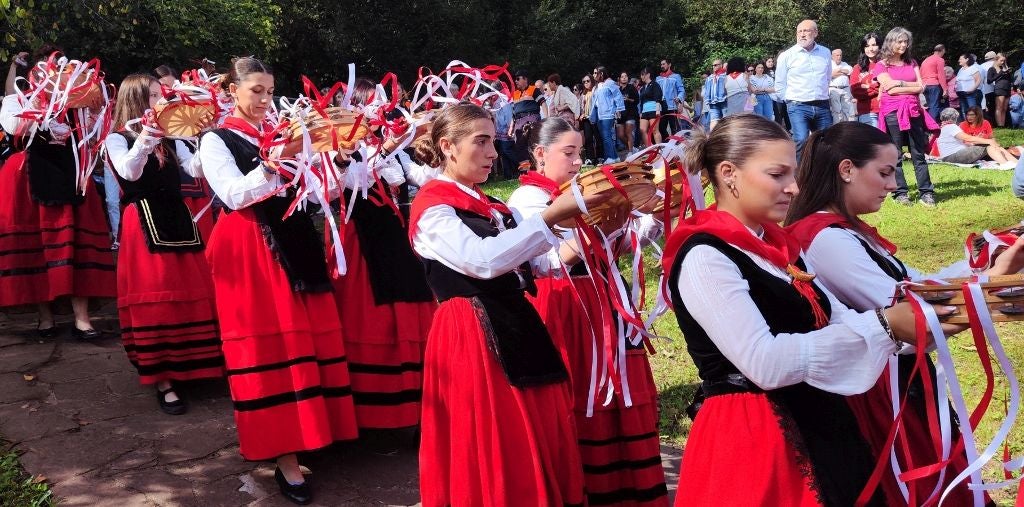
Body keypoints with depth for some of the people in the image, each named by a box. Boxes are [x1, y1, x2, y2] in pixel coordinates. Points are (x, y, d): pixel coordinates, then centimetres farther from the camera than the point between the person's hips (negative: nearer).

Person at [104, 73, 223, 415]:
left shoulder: (170, 139, 16)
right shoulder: (118, 139, -2)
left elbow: (197, 169, 4)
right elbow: (129, 173, -21)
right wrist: (144, 138, -36)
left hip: (177, 219, 6)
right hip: (144, 223, -6)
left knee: (191, 292, 7)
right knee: (156, 298, -6)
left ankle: (190, 366, 21)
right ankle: (163, 381, 1)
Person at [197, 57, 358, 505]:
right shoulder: (216, 140, 0)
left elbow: (324, 191, 13)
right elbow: (234, 195, -16)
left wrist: (334, 157, -4)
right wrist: (274, 163, -28)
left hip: (294, 240, 5)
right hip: (250, 249, -5)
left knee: (311, 335, 5)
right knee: (268, 343, -5)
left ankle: (311, 428, 20)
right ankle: (284, 458, -1)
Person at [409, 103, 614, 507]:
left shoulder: (489, 206, 16)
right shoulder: (431, 209, -9)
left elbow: (530, 261, 15)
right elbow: (483, 261, -25)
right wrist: (552, 215, -27)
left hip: (516, 328, 8)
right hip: (472, 338, -8)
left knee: (539, 449, 12)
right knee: (493, 458, 0)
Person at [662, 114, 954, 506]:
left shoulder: (777, 244, 11)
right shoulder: (705, 257, -17)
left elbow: (835, 321, 6)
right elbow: (766, 363, -26)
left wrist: (911, 319, -11)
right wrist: (883, 325, -24)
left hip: (815, 425, 9)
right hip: (750, 438, -9)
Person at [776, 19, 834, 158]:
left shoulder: (826, 53, 10)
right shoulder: (786, 56, 0)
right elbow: (779, 85, 4)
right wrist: (792, 102, 4)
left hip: (823, 107, 4)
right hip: (798, 107, -4)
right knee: (801, 140, -20)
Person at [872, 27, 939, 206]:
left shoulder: (912, 63, 17)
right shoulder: (881, 65, 3)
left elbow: (920, 87, 6)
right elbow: (890, 89, -9)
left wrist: (900, 83, -4)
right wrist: (911, 87, -2)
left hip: (913, 110, 4)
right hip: (892, 112, -3)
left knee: (919, 154, 3)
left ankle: (926, 193, 3)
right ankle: (900, 193, 7)